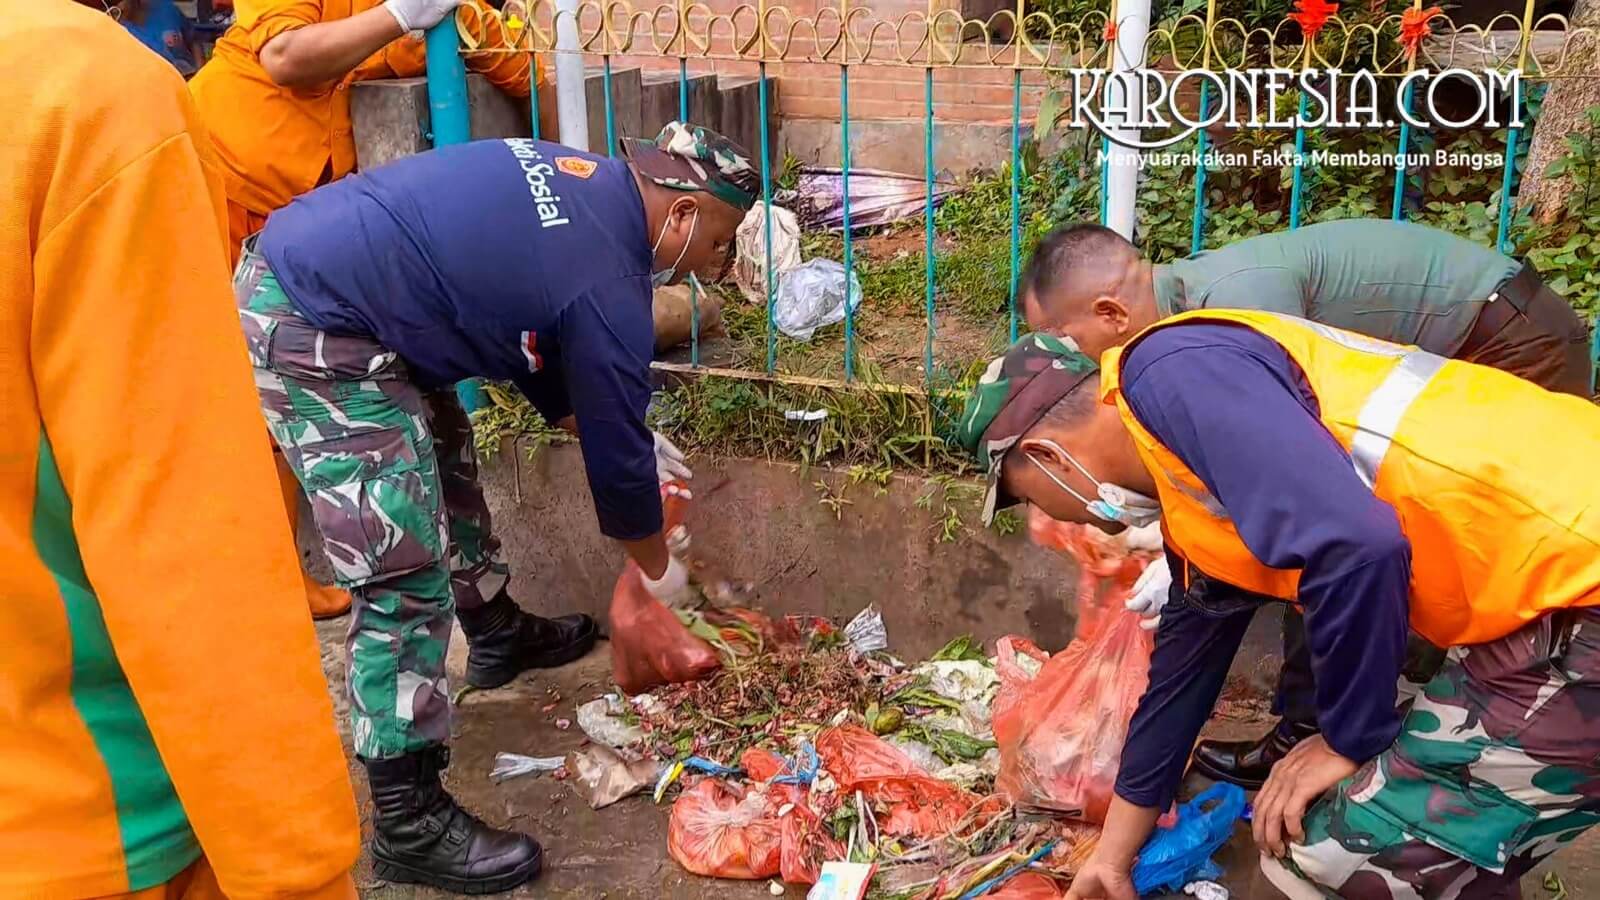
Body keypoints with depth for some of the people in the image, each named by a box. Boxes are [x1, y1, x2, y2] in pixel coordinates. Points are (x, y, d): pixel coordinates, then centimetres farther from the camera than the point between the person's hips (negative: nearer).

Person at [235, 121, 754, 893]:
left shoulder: (583, 184, 12)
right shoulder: (607, 286, -15)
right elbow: (613, 458, -5)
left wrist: (633, 439, 29)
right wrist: (659, 571, 13)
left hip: (299, 262, 11)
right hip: (310, 331, -11)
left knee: (442, 450, 26)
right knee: (405, 580, -8)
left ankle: (496, 632, 47)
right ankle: (410, 824, 4)